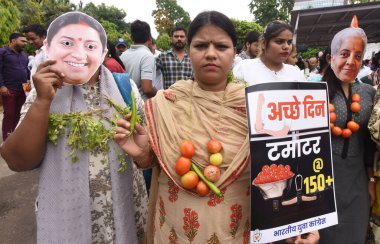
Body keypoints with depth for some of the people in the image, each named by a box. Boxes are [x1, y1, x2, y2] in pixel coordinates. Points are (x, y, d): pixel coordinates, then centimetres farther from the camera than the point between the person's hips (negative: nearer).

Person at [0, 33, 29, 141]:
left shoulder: (24, 55, 17)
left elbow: (27, 70, 24)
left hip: (22, 90, 6)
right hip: (9, 90, -5)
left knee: (17, 114, 9)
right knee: (9, 114, -4)